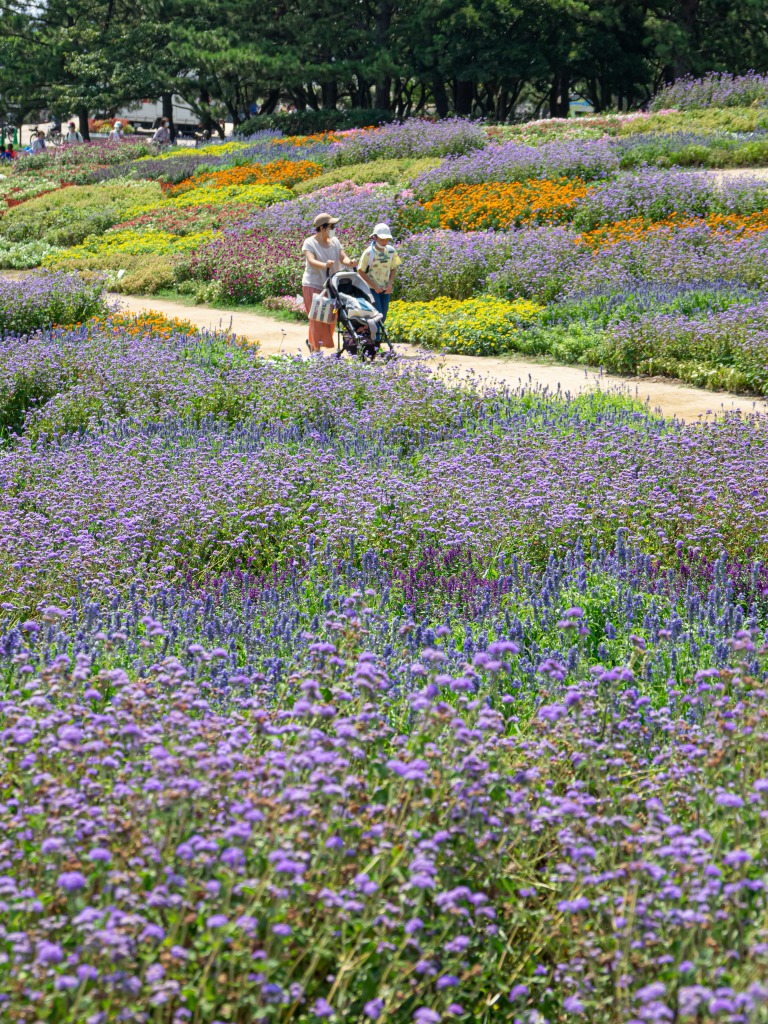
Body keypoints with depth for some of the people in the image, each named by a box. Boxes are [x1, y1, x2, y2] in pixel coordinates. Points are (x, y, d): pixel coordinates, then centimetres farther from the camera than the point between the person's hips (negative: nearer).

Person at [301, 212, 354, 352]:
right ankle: (316, 350, -5)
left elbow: (343, 257, -3)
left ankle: (312, 342, 30)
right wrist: (324, 265, -46)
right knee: (317, 318, -10)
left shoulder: (334, 241, 7)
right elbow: (311, 261, -26)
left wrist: (349, 262, -28)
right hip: (313, 285, -6)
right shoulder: (309, 243, -10)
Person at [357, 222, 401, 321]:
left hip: (385, 289, 5)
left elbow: (393, 269, 10)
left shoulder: (391, 251, -1)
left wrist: (390, 284, -6)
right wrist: (374, 286, -14)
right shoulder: (369, 252, -15)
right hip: (372, 289, -5)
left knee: (383, 317, 5)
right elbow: (360, 271, -9)